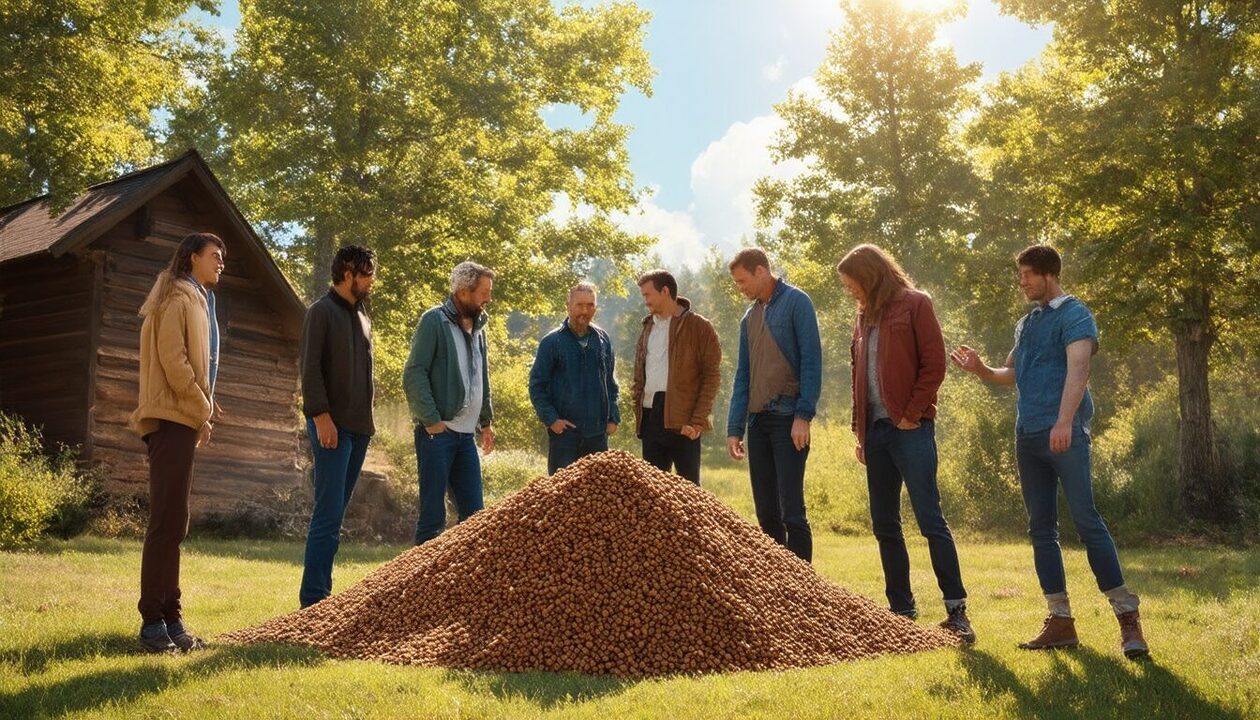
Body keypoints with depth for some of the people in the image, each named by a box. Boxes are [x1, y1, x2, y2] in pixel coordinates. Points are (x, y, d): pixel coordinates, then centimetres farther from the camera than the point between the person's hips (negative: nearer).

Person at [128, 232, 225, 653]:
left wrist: (204, 411, 13)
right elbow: (172, 359, -17)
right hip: (172, 419, -10)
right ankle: (153, 623, -8)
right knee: (167, 523, -10)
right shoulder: (179, 297, -6)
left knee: (173, 524, 9)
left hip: (183, 421, 10)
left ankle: (171, 620, 13)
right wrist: (203, 410, -11)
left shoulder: (197, 300, 22)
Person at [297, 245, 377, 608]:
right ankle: (313, 599, -5)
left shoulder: (362, 316, 18)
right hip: (332, 425, -8)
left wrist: (366, 419, 15)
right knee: (329, 513, -9)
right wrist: (321, 416, -18)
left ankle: (321, 592, 14)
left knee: (334, 512, 9)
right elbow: (309, 367, -12)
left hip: (359, 427, 8)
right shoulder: (321, 312, -6)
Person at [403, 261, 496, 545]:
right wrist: (431, 419, -16)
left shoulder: (478, 326, 16)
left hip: (466, 434, 7)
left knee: (474, 513, 7)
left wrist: (486, 421, 20)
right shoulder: (434, 321, -7)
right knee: (432, 513, -2)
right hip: (438, 432, -7)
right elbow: (414, 374, -12)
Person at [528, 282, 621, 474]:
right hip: (564, 430, -4)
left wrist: (613, 417, 7)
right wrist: (551, 419, -11)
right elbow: (536, 385, -3)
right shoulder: (552, 341, -5)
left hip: (598, 432, 4)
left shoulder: (602, 339, 7)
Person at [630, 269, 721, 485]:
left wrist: (698, 420, -15)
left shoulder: (698, 326, -2)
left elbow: (712, 375, -7)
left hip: (682, 421, -6)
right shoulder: (648, 328, 18)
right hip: (650, 419, 6)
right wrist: (638, 411, 8)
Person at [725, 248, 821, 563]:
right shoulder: (749, 317, 16)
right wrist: (734, 428, 10)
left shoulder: (795, 302, -3)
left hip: (787, 419, -7)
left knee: (791, 510, -9)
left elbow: (811, 361, -10)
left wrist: (803, 416, -16)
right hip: (758, 420, 7)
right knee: (766, 512, 8)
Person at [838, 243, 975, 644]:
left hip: (910, 428, -7)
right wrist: (860, 431, 12)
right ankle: (901, 610, 16)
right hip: (876, 430, 7)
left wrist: (911, 415, -11)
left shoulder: (915, 305, -2)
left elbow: (934, 365, -8)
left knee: (930, 520, -8)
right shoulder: (864, 316, 17)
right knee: (884, 525, 8)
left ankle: (956, 610, -2)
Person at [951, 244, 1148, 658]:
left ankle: (1128, 617, -3)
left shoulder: (1074, 315, -4)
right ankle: (1060, 622, 11)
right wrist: (982, 371, 6)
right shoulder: (1026, 323, 20)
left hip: (1064, 436, -8)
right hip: (1027, 437, 8)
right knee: (1041, 530, 6)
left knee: (1087, 522, -10)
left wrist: (1065, 420, -33)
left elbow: (1078, 367, -19)